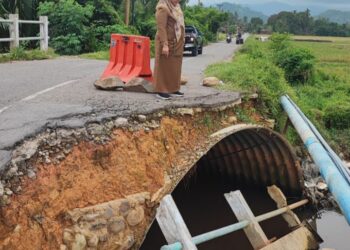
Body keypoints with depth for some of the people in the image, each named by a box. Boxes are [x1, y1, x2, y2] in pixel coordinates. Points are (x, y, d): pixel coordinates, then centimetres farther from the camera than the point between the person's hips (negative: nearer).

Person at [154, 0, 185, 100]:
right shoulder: (163, 8, -14)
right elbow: (161, 28, -20)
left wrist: (181, 42, 13)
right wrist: (164, 45, -25)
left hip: (176, 44, 9)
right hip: (167, 42, -8)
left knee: (174, 67, 11)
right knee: (164, 67, -3)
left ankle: (172, 89, 18)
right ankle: (161, 91, 2)